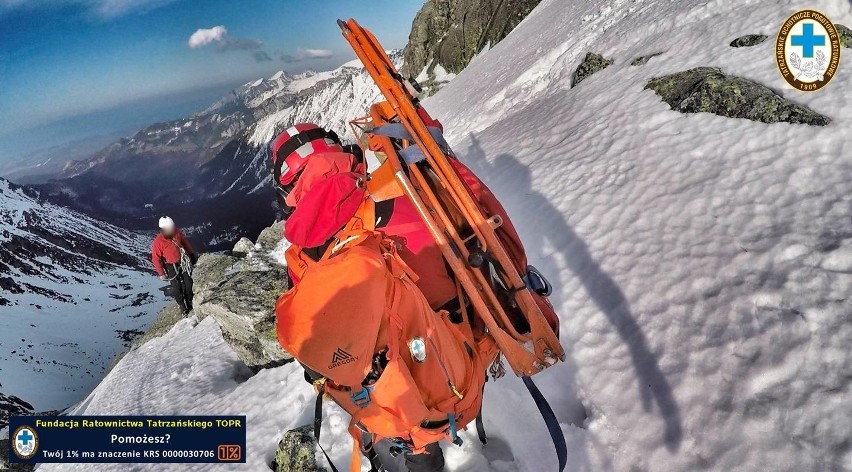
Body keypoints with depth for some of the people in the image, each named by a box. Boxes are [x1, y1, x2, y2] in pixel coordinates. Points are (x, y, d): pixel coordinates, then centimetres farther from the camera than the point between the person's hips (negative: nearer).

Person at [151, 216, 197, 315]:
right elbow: (156, 259, -15)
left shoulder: (177, 232, -15)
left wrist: (192, 254, 13)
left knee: (189, 284, 15)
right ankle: (183, 307, 26)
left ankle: (190, 302, 39)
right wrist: (161, 273, -10)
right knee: (177, 288, 7)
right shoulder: (157, 242, -25)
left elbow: (185, 242, 4)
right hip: (171, 266, -4)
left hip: (183, 262, 4)